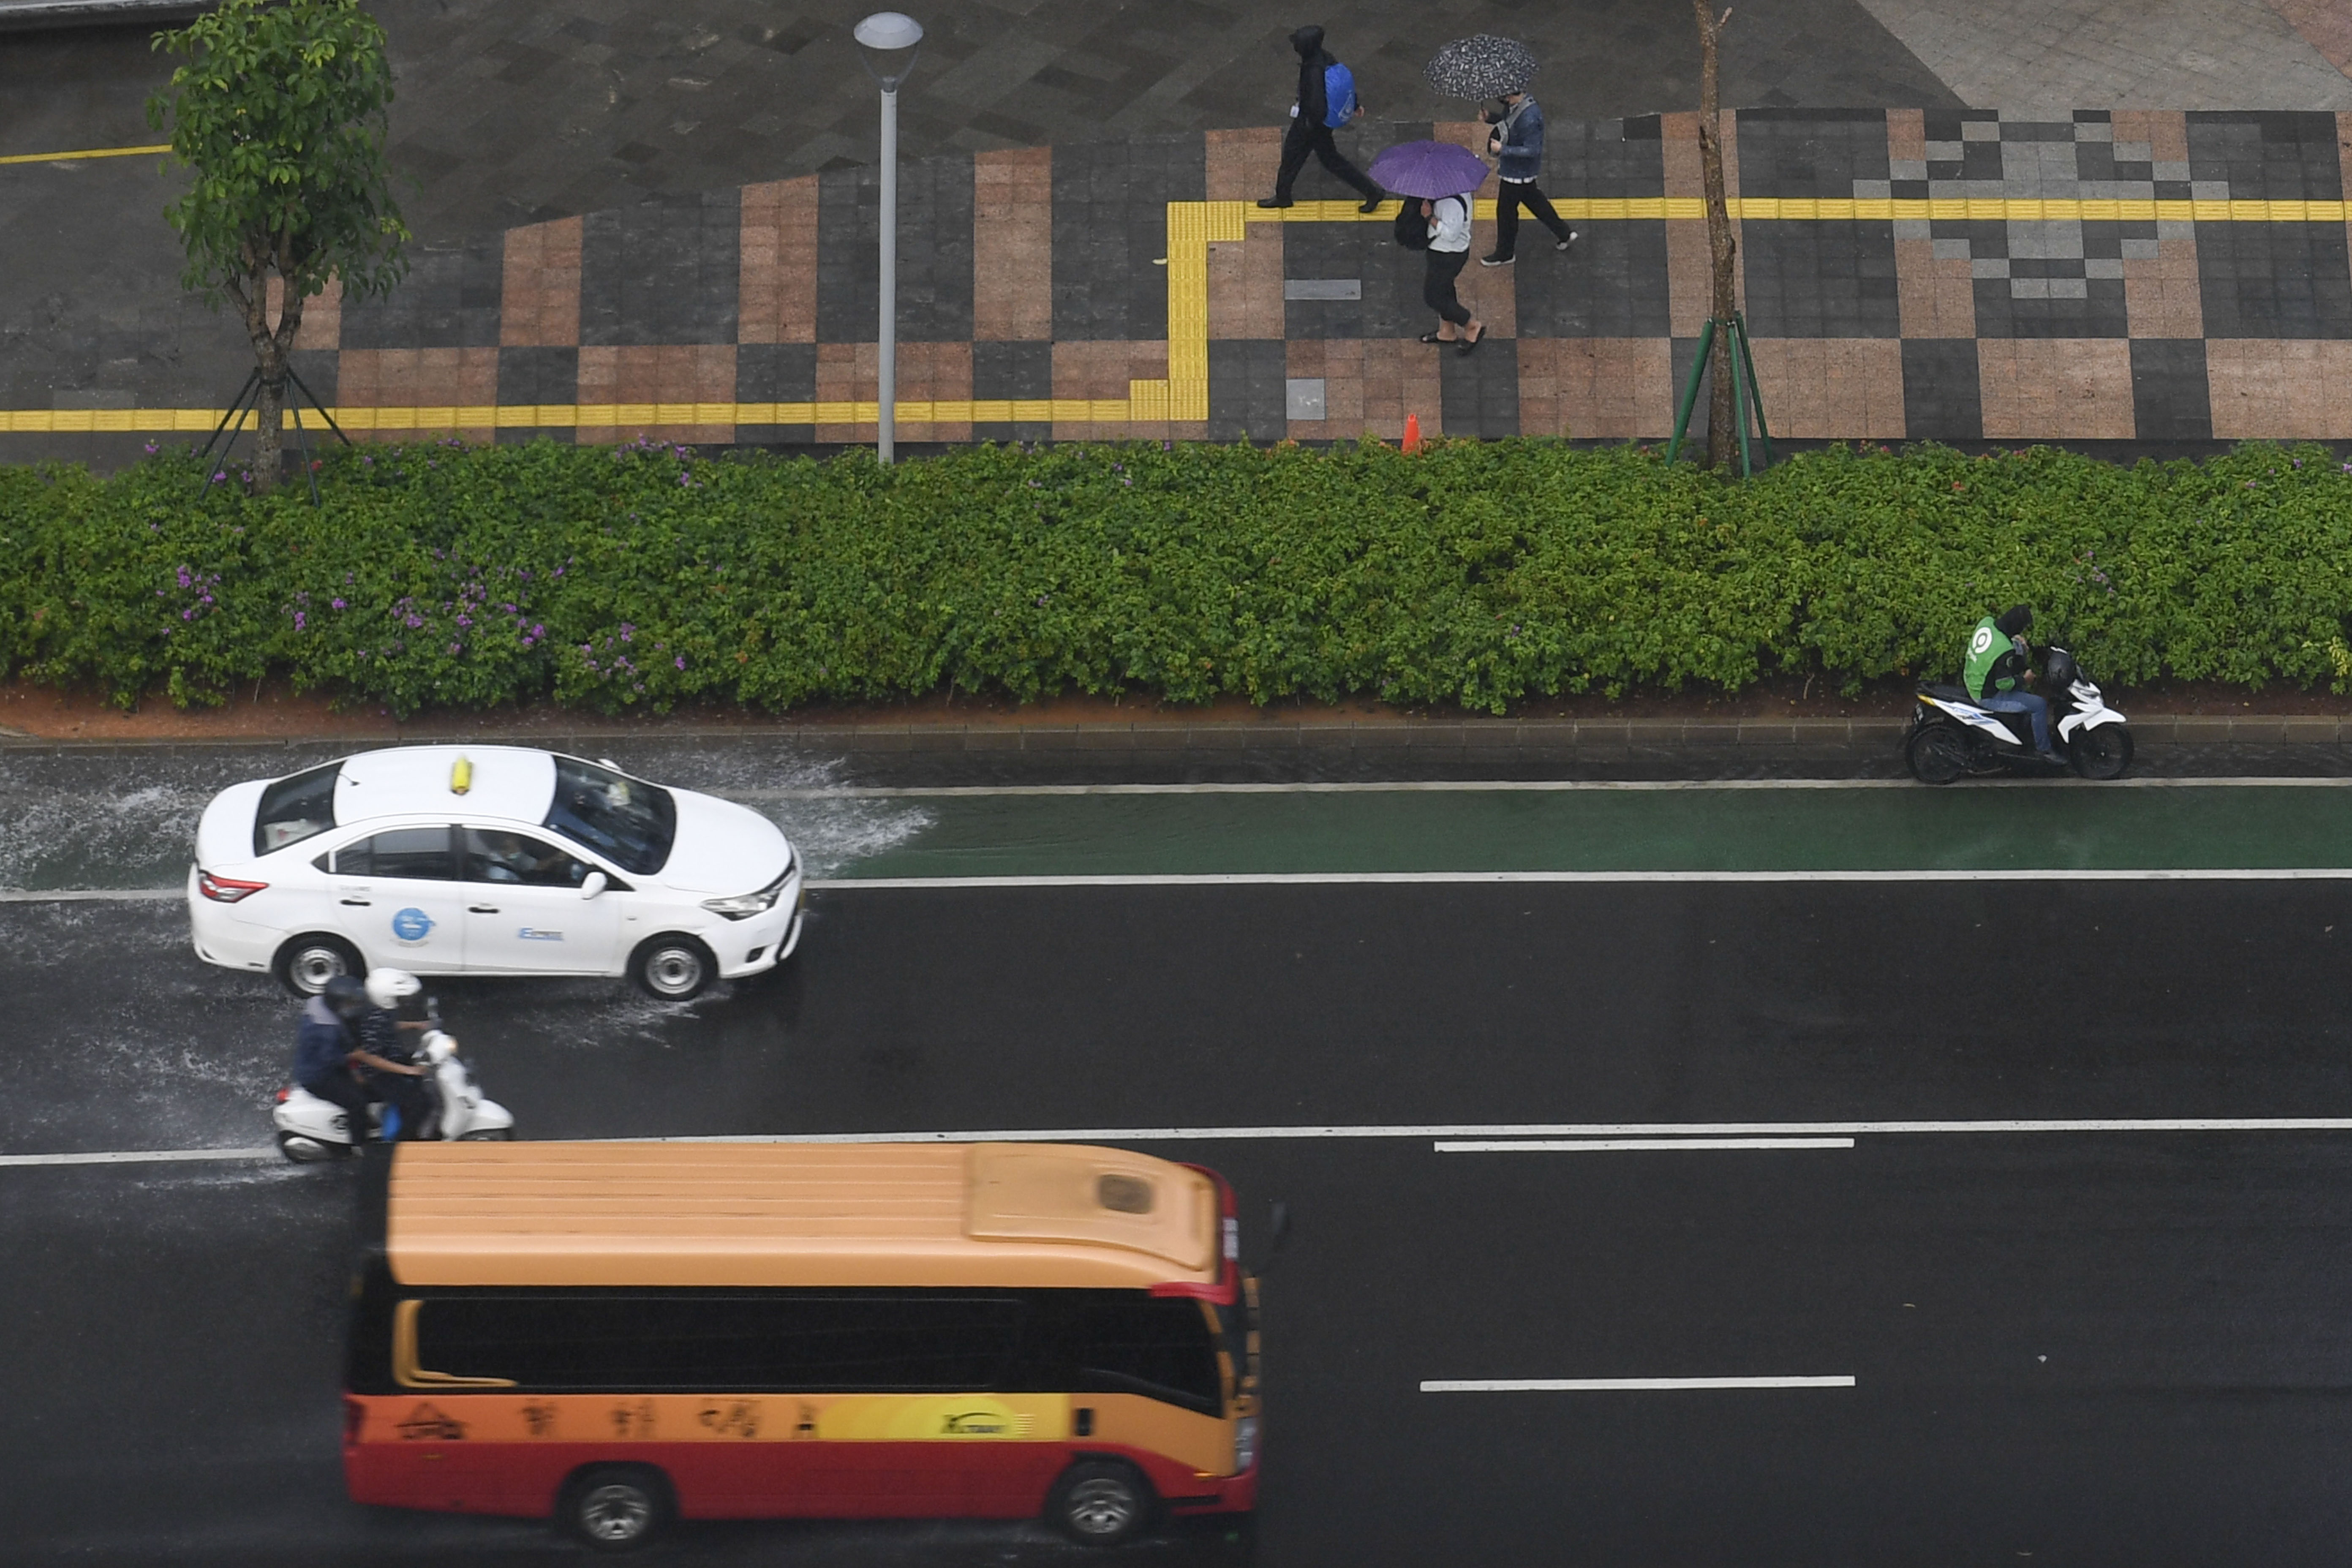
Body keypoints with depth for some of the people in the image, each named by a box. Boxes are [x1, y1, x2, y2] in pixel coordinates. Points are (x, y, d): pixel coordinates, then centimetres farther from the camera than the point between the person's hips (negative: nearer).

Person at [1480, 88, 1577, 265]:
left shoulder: (1528, 119, -36)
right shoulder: (1513, 106, -7)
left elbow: (1532, 150, -31)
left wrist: (1503, 149, -32)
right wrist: (1491, 117, -5)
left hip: (1517, 173, -10)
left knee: (1506, 211, 10)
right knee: (1533, 199, 28)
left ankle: (1504, 255, 30)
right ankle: (1564, 234, 41)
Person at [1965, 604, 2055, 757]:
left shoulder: (1986, 622, -10)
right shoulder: (2005, 650, -34)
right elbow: (2004, 684, -26)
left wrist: (2015, 640, 1)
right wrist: (2024, 679, -8)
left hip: (1972, 681, 9)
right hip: (1989, 697, -9)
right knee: (2040, 704, -6)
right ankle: (2043, 748, 14)